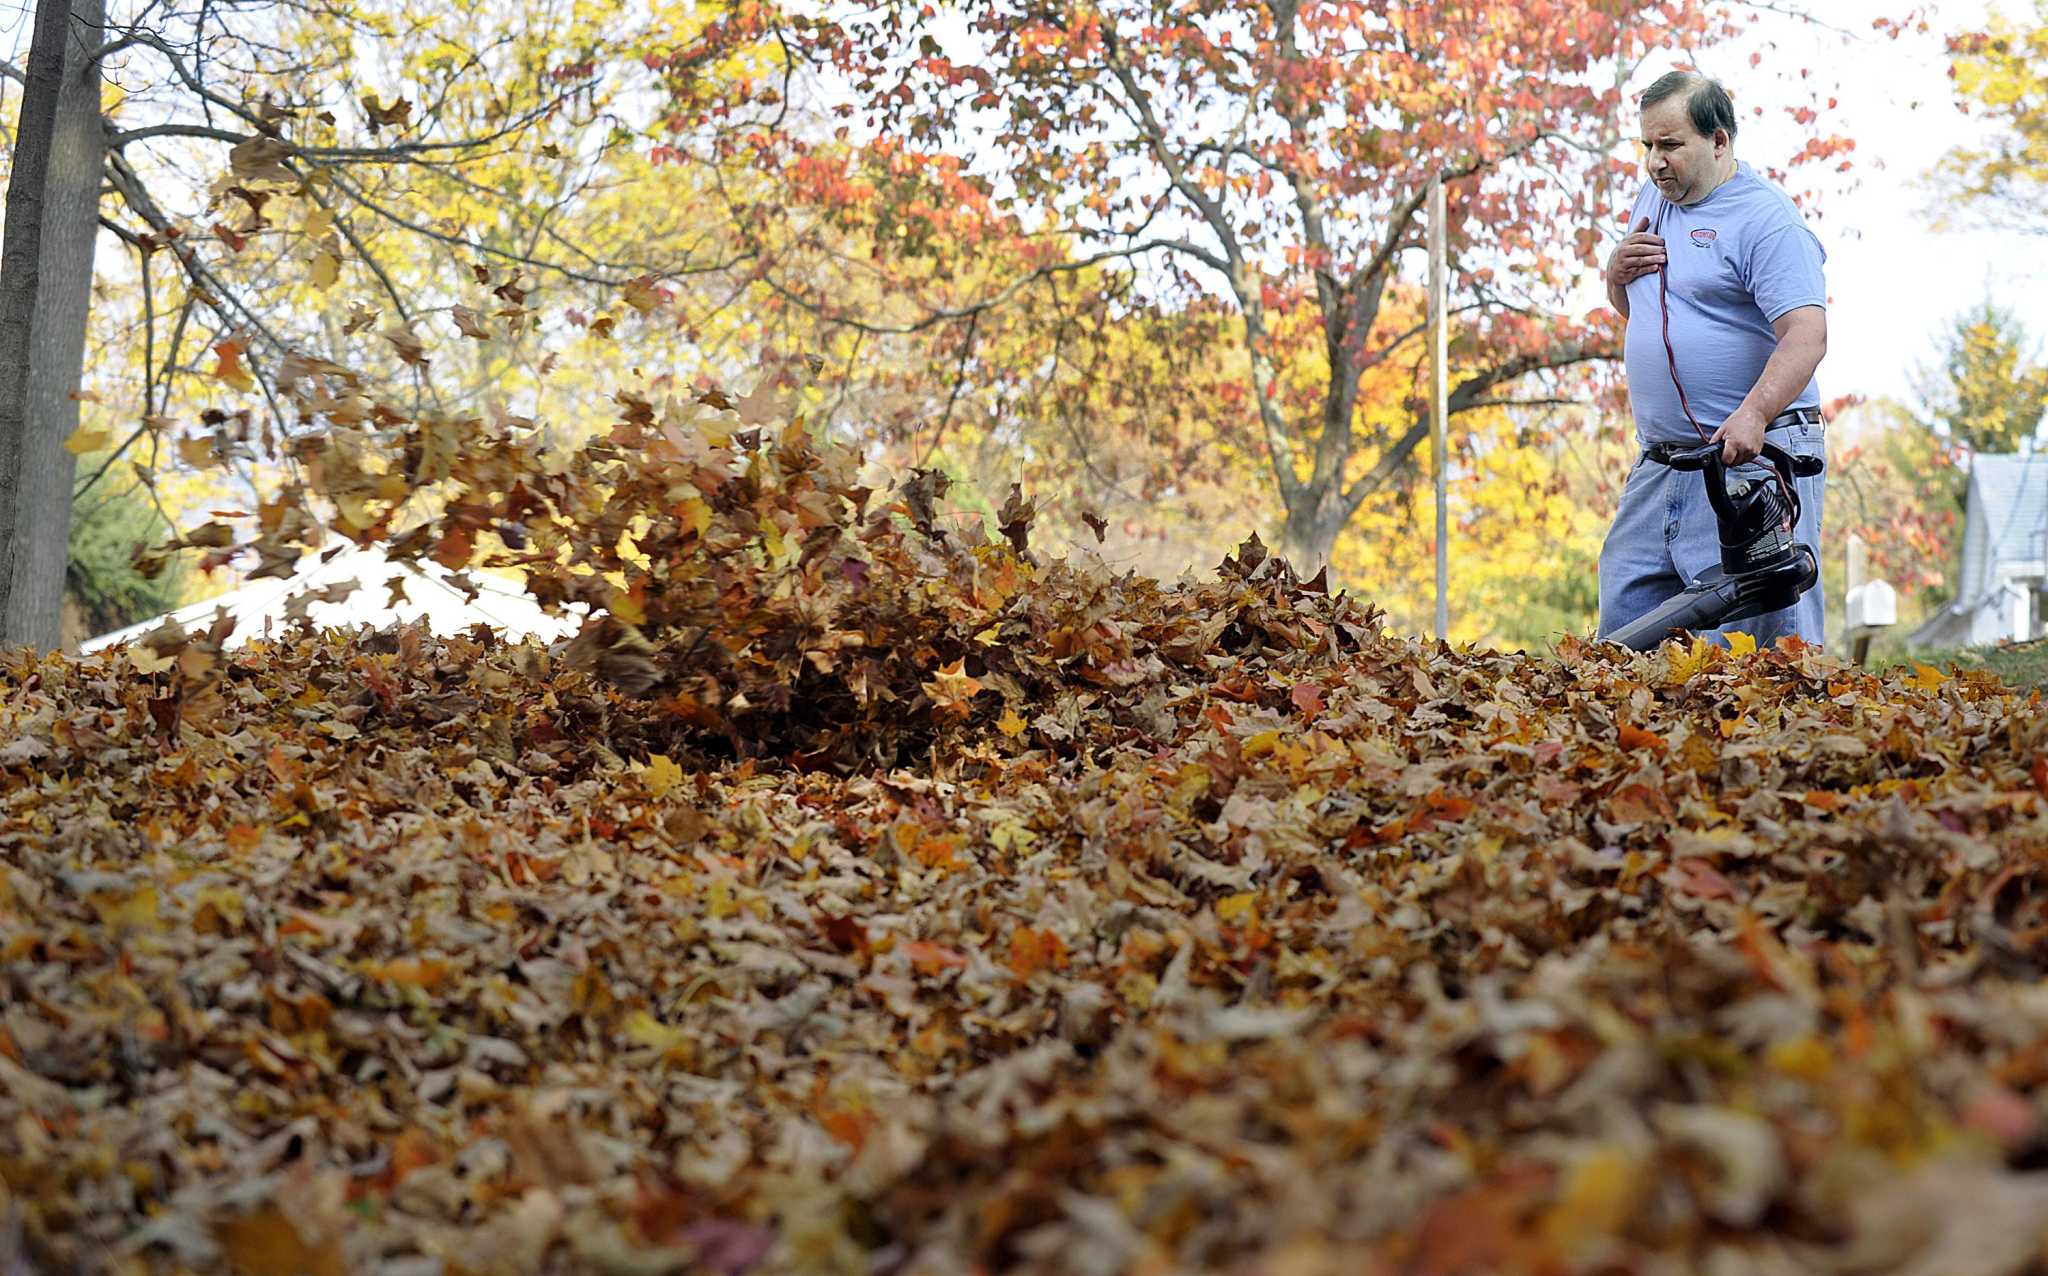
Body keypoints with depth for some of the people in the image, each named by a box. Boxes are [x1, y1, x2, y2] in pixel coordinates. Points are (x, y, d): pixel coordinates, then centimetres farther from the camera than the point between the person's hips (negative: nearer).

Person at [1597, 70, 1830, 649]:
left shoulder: (1766, 219, -11)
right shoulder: (1653, 199, 16)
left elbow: (1806, 335, -21)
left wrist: (1752, 416, -35)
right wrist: (1617, 272, 6)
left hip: (1751, 454, -8)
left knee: (1763, 633, -7)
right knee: (1625, 612, 6)